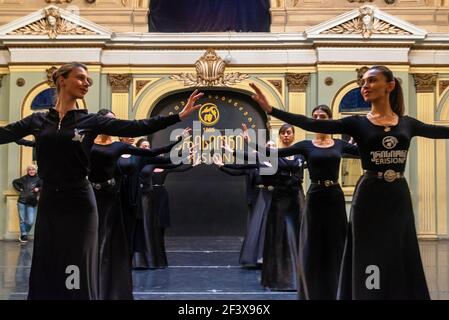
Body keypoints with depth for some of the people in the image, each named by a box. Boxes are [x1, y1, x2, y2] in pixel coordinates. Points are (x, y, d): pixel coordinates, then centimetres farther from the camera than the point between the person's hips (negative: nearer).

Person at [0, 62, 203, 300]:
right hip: (48, 201, 2)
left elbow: (137, 128, -4)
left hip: (78, 201, -2)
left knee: (77, 275, 0)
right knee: (44, 272, 9)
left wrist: (179, 116, -11)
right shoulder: (38, 120, 6)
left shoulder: (91, 121, 1)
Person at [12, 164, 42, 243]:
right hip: (22, 202, 2)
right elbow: (14, 182, 21)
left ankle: (24, 234, 19)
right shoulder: (24, 179, 7)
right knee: (22, 220, 5)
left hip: (32, 203, -2)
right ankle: (23, 235, 19)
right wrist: (19, 189, 9)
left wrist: (38, 189, -16)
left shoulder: (38, 179, -1)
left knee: (30, 222, -5)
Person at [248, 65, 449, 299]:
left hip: (399, 198, 2)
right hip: (369, 197, -2)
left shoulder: (408, 123, 6)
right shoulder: (357, 123, -1)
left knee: (400, 263, 8)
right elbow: (311, 124, -9)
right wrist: (271, 110, -18)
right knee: (370, 261, 2)